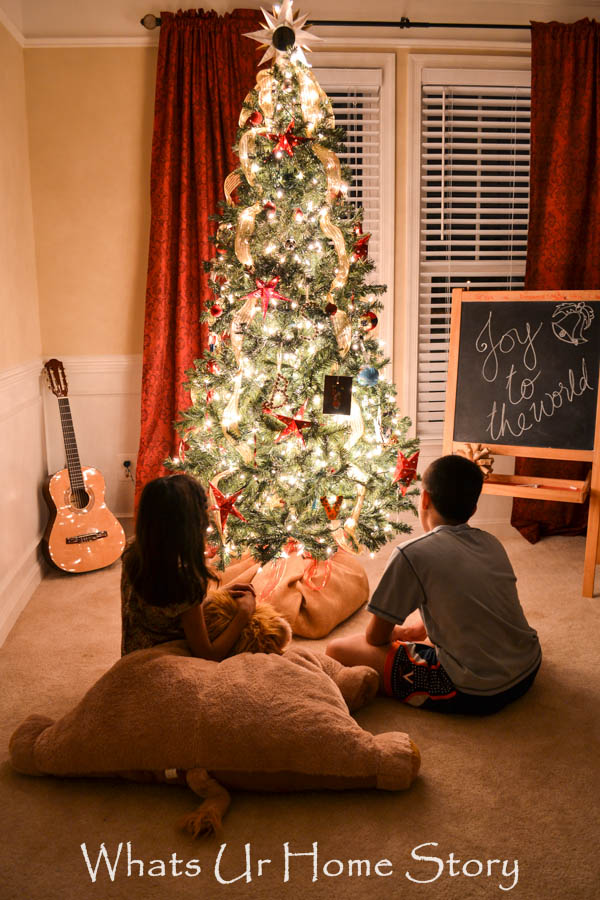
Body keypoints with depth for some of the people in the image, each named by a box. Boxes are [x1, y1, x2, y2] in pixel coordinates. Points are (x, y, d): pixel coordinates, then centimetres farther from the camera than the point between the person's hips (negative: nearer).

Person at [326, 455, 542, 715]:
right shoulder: (491, 543, 6)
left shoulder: (411, 554, -13)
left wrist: (400, 632, 20)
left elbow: (375, 637, -2)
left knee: (338, 649, -2)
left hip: (476, 694, -7)